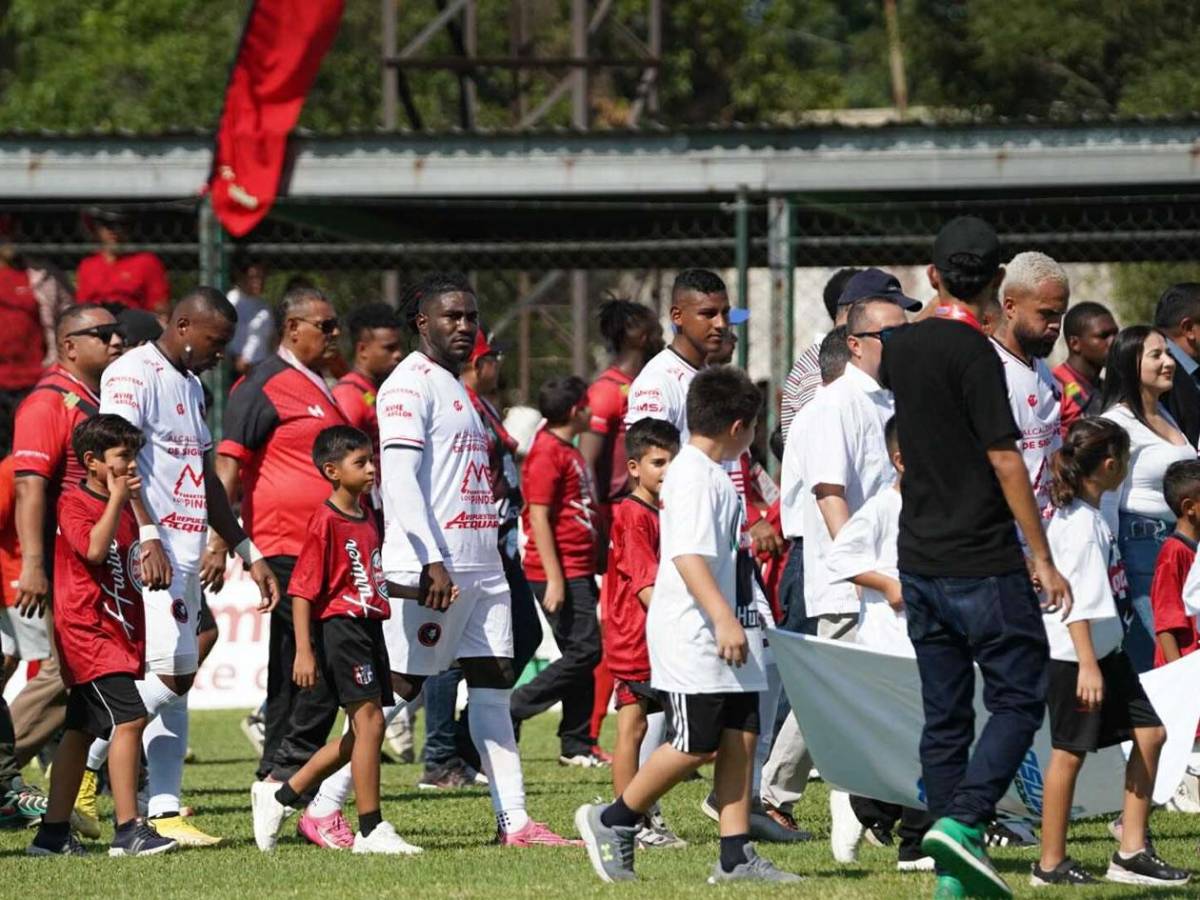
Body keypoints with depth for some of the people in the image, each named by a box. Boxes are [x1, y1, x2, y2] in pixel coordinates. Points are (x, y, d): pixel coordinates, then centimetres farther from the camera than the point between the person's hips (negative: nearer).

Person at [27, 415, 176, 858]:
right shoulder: (74, 503, -9)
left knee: (80, 732, 11)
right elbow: (94, 549, -26)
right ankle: (128, 830, -21)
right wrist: (117, 498, -23)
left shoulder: (123, 507, 17)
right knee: (128, 719, -19)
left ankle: (53, 833, 16)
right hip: (88, 633, -10)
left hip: (119, 635, 10)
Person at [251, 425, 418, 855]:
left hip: (369, 626, 9)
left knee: (363, 732, 10)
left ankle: (280, 796, 19)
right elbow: (302, 590, -15)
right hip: (340, 627, -9)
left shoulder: (366, 517, 15)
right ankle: (371, 831, -7)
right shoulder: (326, 522, -12)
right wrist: (304, 651, -20)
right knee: (369, 723, -11)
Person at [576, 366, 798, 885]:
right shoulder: (693, 476, -15)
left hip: (723, 632, 10)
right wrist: (723, 618, -30)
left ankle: (736, 856, 5)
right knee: (695, 744, -7)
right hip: (690, 633, -10)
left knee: (741, 735, 5)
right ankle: (611, 822, 7)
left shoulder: (713, 473, 17)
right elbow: (688, 554, -24)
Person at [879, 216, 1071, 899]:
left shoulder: (900, 348, 7)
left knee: (944, 713, 9)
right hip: (983, 561, -7)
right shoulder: (974, 353, -14)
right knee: (1020, 698, 0)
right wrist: (1043, 559, -11)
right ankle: (963, 821, -17)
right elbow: (1005, 460, -15)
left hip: (920, 557, 7)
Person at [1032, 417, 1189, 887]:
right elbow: (1074, 601, -24)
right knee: (1069, 752, -2)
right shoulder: (1079, 523, -19)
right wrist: (1088, 665, -27)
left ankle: (1132, 851, 8)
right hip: (1073, 655, -10)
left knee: (1149, 733, 6)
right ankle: (1052, 863, 7)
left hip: (1105, 649, 10)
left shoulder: (1089, 515, 11)